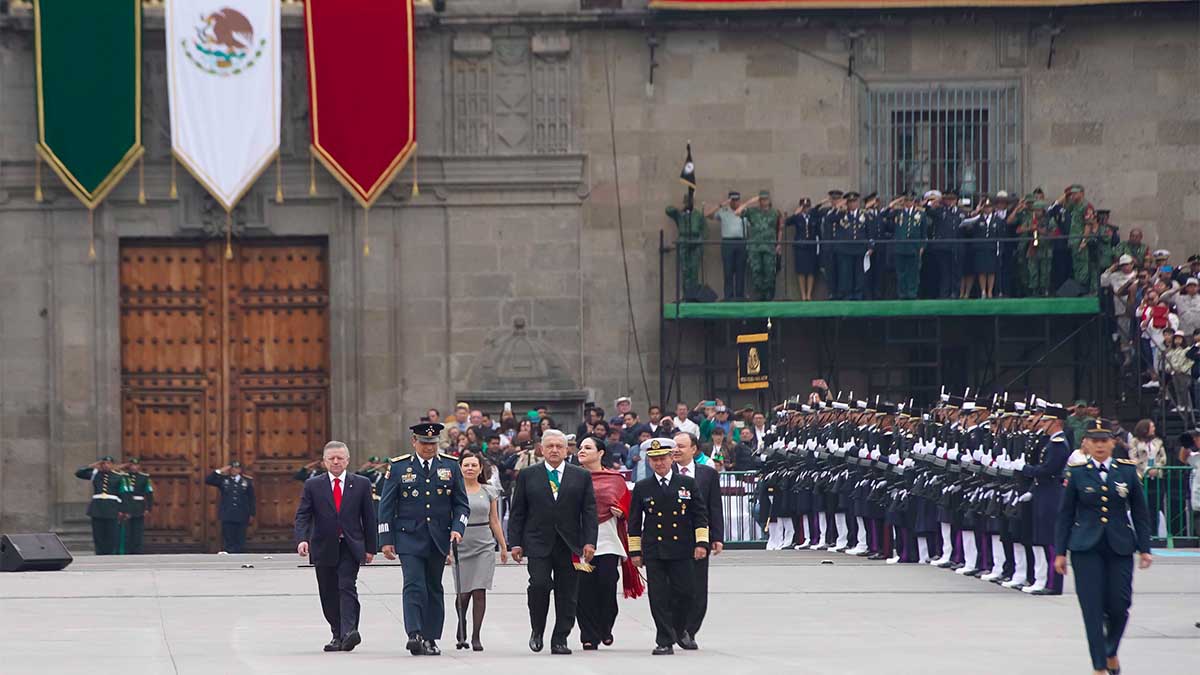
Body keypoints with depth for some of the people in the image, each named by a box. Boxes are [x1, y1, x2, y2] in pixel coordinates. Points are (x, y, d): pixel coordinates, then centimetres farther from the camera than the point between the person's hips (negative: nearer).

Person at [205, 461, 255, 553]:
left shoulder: (247, 481, 7)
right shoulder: (223, 480, 7)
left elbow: (251, 499, 9)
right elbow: (208, 481, 0)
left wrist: (251, 514, 5)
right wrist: (219, 472, -8)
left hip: (241, 517, 0)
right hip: (227, 516, 0)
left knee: (240, 542, 1)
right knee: (228, 542, -3)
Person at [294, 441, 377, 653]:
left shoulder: (361, 484, 4)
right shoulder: (313, 485, 4)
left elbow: (369, 517, 7)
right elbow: (303, 515, -2)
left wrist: (370, 548, 4)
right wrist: (302, 539, -19)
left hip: (350, 547, -2)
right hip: (324, 547, 2)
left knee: (347, 587, -17)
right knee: (329, 594, 6)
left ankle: (349, 631, -27)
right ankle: (337, 635, 17)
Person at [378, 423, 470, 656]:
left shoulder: (450, 466, 7)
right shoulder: (399, 467, 1)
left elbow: (462, 504, 9)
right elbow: (386, 506, 3)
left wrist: (457, 528, -9)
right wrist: (387, 540, -3)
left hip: (439, 538, 3)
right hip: (409, 538, -3)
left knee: (434, 589, 8)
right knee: (414, 586, -15)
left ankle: (430, 638, 13)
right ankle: (414, 635, -24)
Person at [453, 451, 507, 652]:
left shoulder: (488, 492, 9)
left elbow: (494, 521, 14)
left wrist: (503, 546, 13)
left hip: (484, 545, 1)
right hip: (461, 544, -1)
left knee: (479, 591, -7)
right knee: (463, 591, 1)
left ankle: (476, 636, -4)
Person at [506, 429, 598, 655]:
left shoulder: (581, 477, 9)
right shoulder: (528, 476, 8)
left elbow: (589, 512, 6)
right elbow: (517, 513, 8)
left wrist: (589, 542, -5)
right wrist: (515, 542, 0)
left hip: (570, 546, 1)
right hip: (538, 543, -1)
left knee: (567, 594, 1)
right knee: (539, 584, -18)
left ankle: (560, 640, 8)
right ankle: (537, 630, 3)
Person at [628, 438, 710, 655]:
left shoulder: (687, 484, 6)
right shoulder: (642, 488, 7)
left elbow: (700, 515, 8)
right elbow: (634, 522, 10)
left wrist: (701, 542, -1)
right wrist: (635, 551, 5)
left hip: (682, 551, 0)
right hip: (653, 552, 0)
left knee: (684, 592, -1)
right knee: (659, 596, -3)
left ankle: (680, 630, 25)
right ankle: (665, 641, 1)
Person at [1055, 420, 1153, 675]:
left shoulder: (1128, 471, 4)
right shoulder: (1076, 473, 1)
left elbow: (1140, 513, 9)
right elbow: (1065, 516, 5)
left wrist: (1144, 548, 3)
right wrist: (1060, 552, 1)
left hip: (1120, 548, 1)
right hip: (1086, 549, -1)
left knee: (1119, 606, -1)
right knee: (1093, 609, -6)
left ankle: (1111, 652, 27)